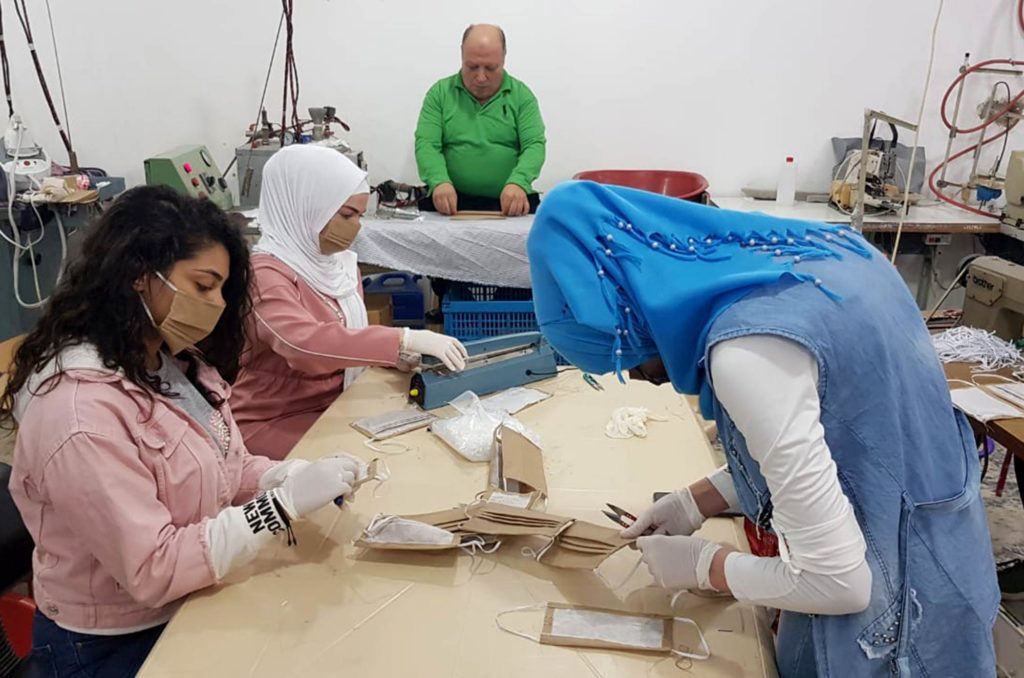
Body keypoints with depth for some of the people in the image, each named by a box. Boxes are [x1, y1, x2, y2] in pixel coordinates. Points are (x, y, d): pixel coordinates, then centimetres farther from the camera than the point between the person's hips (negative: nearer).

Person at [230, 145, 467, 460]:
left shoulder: (341, 263, 6)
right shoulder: (264, 273, -19)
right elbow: (304, 341, -37)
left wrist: (396, 354, -7)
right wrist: (404, 339, -39)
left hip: (336, 404, 7)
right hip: (273, 421, -7)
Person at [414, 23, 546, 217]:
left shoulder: (521, 95, 7)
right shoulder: (440, 93, 8)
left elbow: (534, 145, -2)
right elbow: (426, 144, -1)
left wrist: (518, 182, -23)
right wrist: (439, 181, -22)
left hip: (509, 201, 0)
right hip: (453, 200, 1)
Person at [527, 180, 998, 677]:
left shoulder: (747, 350, -31)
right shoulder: (808, 253, -3)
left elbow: (837, 582, -24)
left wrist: (700, 565, -9)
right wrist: (696, 502, 7)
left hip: (885, 607, -8)